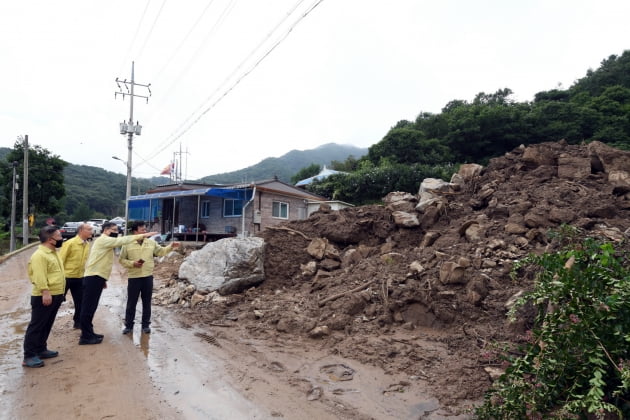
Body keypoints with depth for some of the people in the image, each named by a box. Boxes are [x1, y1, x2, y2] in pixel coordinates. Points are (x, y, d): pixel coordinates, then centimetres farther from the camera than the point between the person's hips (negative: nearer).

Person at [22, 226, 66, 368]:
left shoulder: (53, 252, 14)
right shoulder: (39, 255, -18)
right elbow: (39, 276, -25)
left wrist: (59, 292, 24)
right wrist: (45, 292, -29)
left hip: (56, 295, 10)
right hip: (44, 297, -10)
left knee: (46, 325, 17)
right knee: (36, 326, -3)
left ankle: (41, 350, 28)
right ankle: (29, 356, 3)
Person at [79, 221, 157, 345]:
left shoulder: (105, 242, 20)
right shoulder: (104, 240, -11)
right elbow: (122, 240, -21)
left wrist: (102, 279, 24)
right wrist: (143, 235, -22)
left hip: (96, 277, 10)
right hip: (94, 278, -10)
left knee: (91, 307, 14)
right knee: (88, 307, -5)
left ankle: (88, 333, 21)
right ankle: (86, 336, -2)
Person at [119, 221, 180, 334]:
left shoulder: (151, 242, 4)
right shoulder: (128, 244, -4)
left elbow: (161, 251, 10)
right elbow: (121, 259, 0)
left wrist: (171, 246, -5)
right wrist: (132, 263, -15)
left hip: (148, 277, 2)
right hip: (134, 278, -2)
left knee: (147, 302, 9)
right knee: (131, 303, 6)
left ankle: (146, 325, 21)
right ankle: (129, 325, 20)